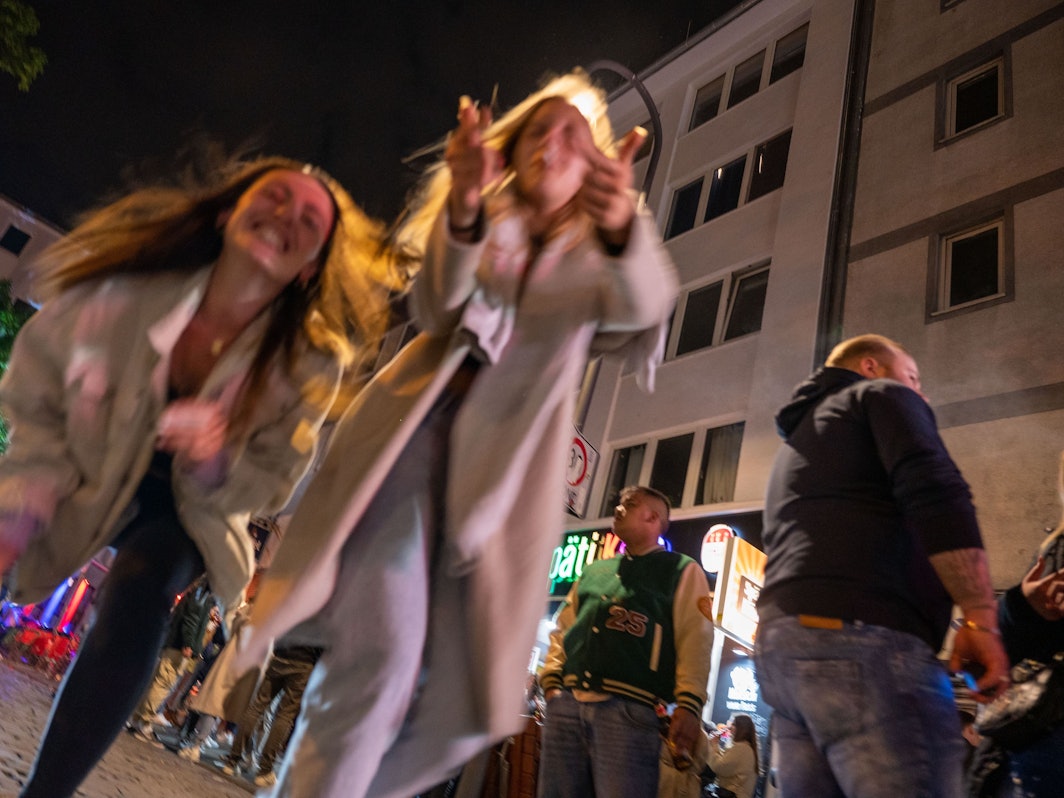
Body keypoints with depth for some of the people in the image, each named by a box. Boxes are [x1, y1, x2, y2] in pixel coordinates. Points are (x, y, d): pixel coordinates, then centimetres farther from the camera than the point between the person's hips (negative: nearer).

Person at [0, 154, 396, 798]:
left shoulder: (307, 364, -20)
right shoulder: (125, 286, -21)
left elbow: (269, 484, -10)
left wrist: (215, 460, -32)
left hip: (186, 513, -2)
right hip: (79, 489, 2)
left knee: (143, 581, -28)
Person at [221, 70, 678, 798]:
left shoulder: (595, 261, 17)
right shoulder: (483, 221, 16)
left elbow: (644, 305, -9)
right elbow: (437, 305, -6)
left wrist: (623, 224, -31)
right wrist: (463, 205, -26)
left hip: (501, 474, 2)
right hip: (411, 441, -1)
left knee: (462, 709, 0)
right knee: (380, 661, -20)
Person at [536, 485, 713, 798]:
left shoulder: (682, 570, 10)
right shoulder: (594, 570, 26)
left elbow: (695, 641, -2)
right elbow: (563, 629, 24)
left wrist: (689, 703, -14)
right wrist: (551, 677, 9)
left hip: (628, 710, -5)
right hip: (566, 704, 5)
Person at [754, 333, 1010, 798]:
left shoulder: (796, 440, 33)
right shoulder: (881, 396, 10)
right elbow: (936, 494, -9)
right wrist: (981, 618, -10)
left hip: (780, 642, 9)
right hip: (860, 635, -8)